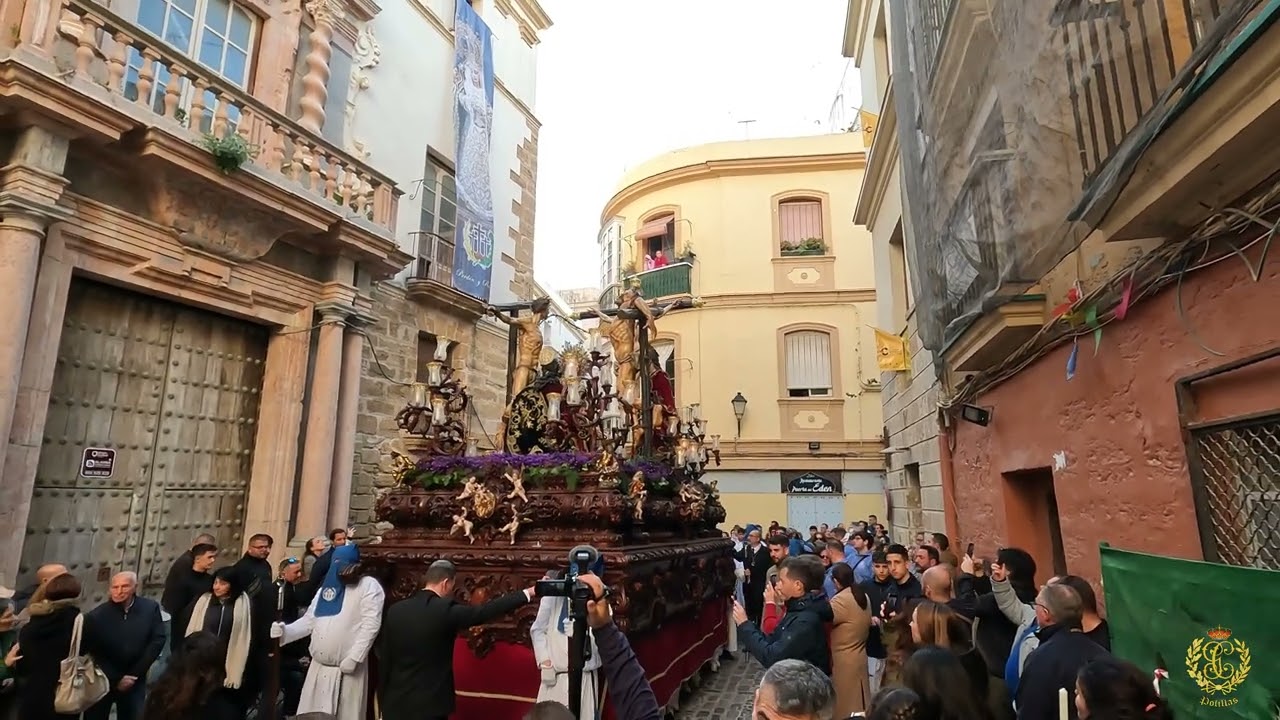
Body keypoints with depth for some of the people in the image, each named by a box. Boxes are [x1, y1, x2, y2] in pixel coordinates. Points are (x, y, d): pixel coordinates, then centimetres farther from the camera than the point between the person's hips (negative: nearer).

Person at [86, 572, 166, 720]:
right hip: (102, 680, -1)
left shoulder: (150, 608, -9)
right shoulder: (97, 615, -13)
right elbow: (94, 653, -9)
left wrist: (135, 673, -9)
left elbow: (158, 640, -6)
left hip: (134, 680, 1)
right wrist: (116, 678, -11)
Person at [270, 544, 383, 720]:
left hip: (348, 668, -6)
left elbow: (371, 624, -15)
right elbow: (309, 621, 16)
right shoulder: (326, 587, 14)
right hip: (318, 667, 6)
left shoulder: (369, 585, -8)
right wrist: (286, 631, -2)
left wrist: (353, 657, -19)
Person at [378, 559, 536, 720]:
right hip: (428, 705, -5)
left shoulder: (395, 610, 0)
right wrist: (528, 593, -4)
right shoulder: (445, 610, -15)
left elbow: (384, 659, 6)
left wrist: (383, 701, 16)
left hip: (395, 702, 5)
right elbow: (485, 611, -11)